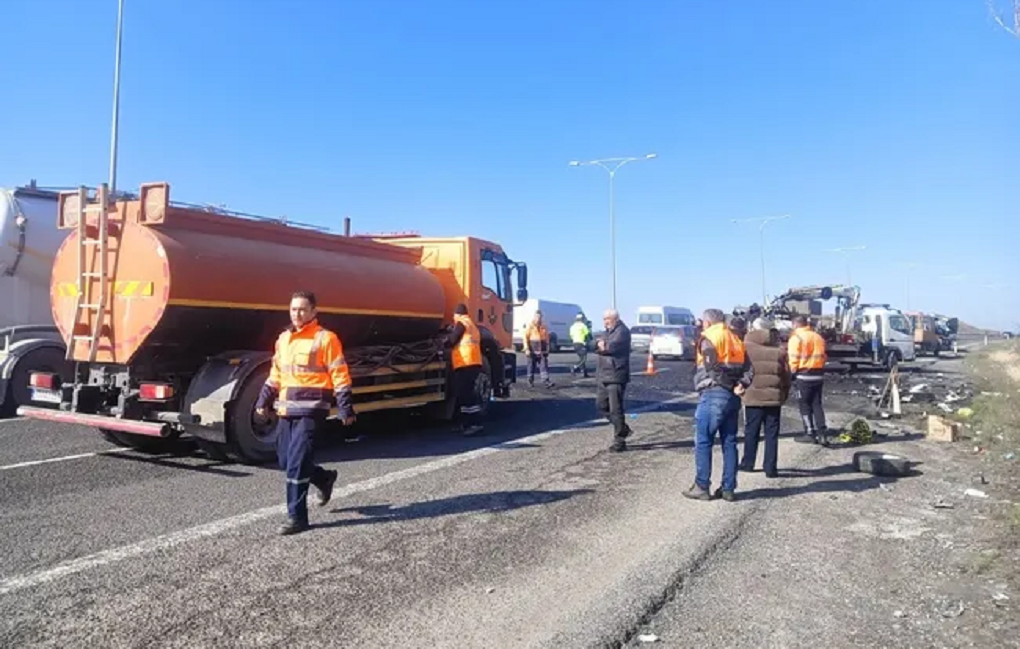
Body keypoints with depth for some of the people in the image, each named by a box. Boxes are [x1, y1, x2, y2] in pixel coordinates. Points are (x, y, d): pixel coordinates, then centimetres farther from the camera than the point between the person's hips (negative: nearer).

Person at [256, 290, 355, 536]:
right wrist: (263, 400, 16)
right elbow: (276, 374, 22)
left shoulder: (325, 338, -8)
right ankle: (324, 479, 39)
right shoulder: (283, 339, 14)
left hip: (311, 409, -7)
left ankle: (297, 517, 3)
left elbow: (340, 375, -9)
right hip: (287, 409, 7)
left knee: (296, 464, -9)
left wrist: (346, 409, -12)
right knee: (286, 460, 14)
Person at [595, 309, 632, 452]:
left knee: (615, 409, -6)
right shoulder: (608, 332, 20)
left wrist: (602, 346, -5)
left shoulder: (622, 331, -9)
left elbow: (613, 346, -24)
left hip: (616, 376, -9)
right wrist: (599, 344, -8)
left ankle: (619, 442, 3)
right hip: (603, 376, 9)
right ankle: (623, 429, 26)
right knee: (601, 405, 12)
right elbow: (596, 345, 14)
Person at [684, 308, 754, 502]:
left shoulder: (708, 337, -4)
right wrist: (740, 385, -2)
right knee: (729, 443, 10)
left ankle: (702, 487, 2)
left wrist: (729, 384, -8)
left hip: (713, 394, -7)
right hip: (732, 397, 7)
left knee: (703, 442, 0)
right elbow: (748, 369, 9)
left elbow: (713, 366, -17)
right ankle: (728, 488, 13)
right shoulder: (735, 339, 19)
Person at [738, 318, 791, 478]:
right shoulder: (779, 351, -1)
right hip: (774, 398, 1)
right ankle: (770, 468, 7)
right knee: (772, 434, 7)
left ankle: (747, 463, 21)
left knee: (751, 432, 12)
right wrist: (784, 394, 13)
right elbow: (786, 375, 3)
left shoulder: (747, 347, -6)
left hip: (753, 397, -1)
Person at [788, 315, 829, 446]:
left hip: (803, 375, -6)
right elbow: (823, 357, 15)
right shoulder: (818, 337, 15)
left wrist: (792, 373, -4)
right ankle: (822, 433, 5)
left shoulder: (796, 337, -8)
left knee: (805, 405, 4)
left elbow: (793, 359, -14)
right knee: (817, 404, 10)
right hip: (819, 374, 6)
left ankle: (810, 433, 5)